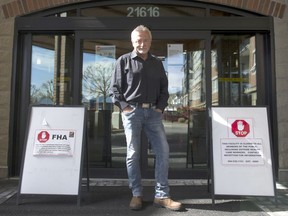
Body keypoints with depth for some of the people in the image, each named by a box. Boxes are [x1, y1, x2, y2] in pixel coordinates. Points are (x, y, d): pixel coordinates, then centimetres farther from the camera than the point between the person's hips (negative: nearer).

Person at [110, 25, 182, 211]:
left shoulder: (157, 63, 17)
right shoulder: (124, 61, 6)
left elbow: (164, 89, 18)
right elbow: (115, 88, 3)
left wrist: (161, 107, 4)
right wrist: (124, 107, -7)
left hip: (153, 112, 3)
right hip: (132, 111, -3)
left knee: (163, 151, -3)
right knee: (133, 154, 1)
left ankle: (162, 195, 6)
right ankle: (137, 194, 14)